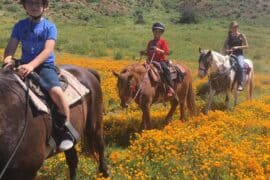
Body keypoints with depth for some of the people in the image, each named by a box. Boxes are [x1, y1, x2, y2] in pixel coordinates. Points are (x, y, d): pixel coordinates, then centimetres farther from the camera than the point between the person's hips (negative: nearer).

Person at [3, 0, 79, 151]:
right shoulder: (20, 26, 10)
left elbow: (48, 50, -14)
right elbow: (11, 47, 3)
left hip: (45, 66, -4)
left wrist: (32, 65, -30)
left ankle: (68, 129, -14)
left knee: (56, 91, -31)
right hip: (25, 66, 4)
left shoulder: (50, 27, 0)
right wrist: (8, 60, -21)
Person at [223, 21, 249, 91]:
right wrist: (226, 50, -6)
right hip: (231, 54, 3)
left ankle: (240, 84, -27)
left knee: (241, 66, -32)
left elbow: (246, 46, 1)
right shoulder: (229, 36, 12)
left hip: (239, 54, -3)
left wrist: (238, 47, -12)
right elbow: (224, 46, 16)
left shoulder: (242, 36, 4)